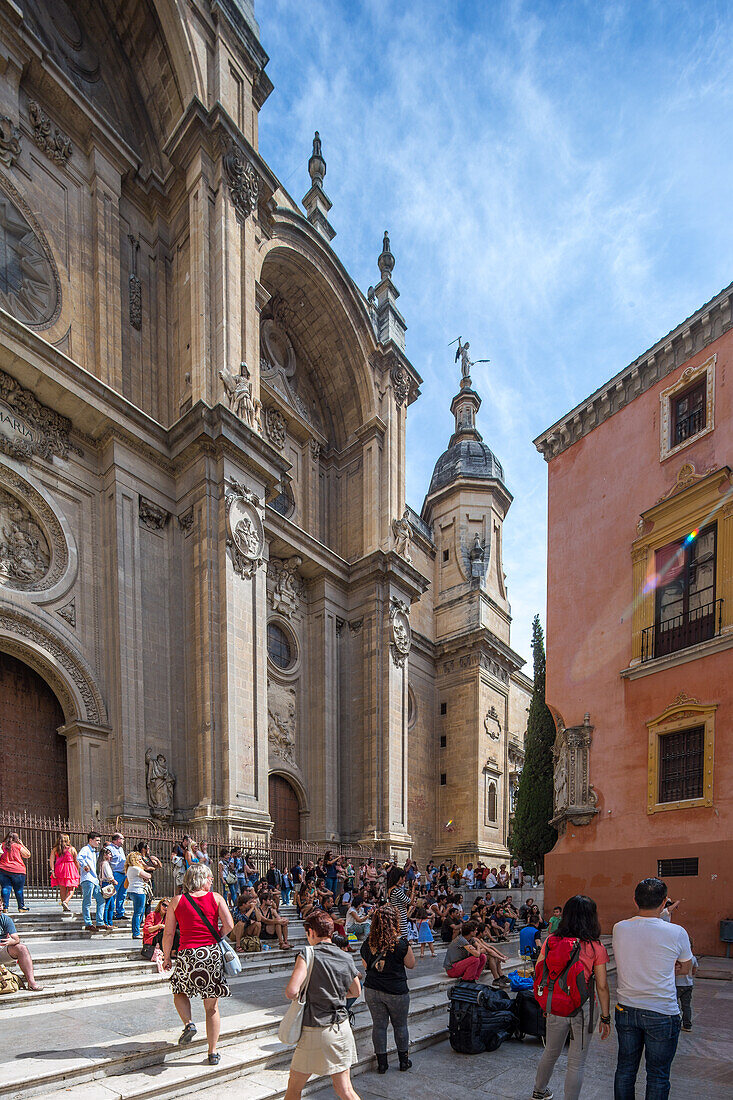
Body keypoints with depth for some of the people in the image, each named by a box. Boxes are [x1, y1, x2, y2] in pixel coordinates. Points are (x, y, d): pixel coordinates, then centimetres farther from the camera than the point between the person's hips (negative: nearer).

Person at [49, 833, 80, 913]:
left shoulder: (55, 849, 9)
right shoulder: (72, 848, 4)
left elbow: (51, 859, -4)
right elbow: (76, 861, 3)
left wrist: (52, 870, -8)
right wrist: (78, 872, 10)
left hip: (59, 870, 3)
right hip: (70, 869, -3)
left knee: (62, 889, 10)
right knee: (71, 889, 5)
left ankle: (65, 907, 10)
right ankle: (65, 902, -20)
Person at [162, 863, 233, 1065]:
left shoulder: (177, 901, 2)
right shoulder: (216, 898, 1)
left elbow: (168, 933, 2)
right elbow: (229, 925, -6)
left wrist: (166, 957, 15)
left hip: (188, 953, -1)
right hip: (212, 954, 1)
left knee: (180, 991, 26)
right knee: (212, 1006, 13)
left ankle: (188, 1023, 2)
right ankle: (213, 1052, 14)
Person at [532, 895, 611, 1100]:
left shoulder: (551, 941, -5)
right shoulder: (596, 948, -12)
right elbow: (602, 986, -9)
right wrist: (605, 1017, 2)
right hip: (583, 1009, -4)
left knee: (551, 1053, 25)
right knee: (576, 1063, 12)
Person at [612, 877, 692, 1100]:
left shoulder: (619, 929, -6)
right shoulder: (676, 933, -16)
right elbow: (686, 969, 2)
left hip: (626, 1009, 3)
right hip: (662, 1013, -3)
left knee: (625, 1067, 17)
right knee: (658, 1074, 11)